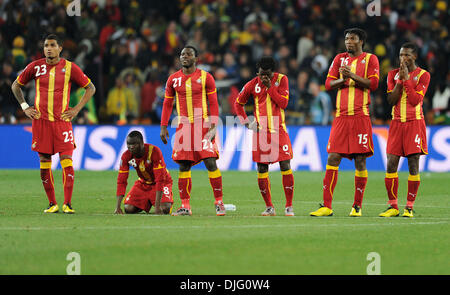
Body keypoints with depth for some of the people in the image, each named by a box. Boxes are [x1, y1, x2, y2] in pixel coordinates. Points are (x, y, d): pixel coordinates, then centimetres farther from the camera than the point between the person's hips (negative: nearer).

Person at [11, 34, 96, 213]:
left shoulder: (70, 68, 1)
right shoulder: (35, 67, 4)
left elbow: (90, 88, 10)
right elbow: (16, 85, 18)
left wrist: (77, 109, 2)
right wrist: (25, 107, 8)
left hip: (62, 120, -2)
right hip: (40, 121, 2)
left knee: (67, 161, -10)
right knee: (44, 162, 3)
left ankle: (67, 204, -8)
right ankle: (52, 204, 12)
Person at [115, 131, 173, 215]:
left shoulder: (154, 152, -32)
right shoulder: (126, 156, -19)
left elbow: (160, 180, -33)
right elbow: (121, 182, -17)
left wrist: (157, 206, -38)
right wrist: (118, 207, -26)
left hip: (163, 182, -4)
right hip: (143, 182, 4)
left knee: (165, 210, -27)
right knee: (129, 209, -15)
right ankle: (147, 204, 18)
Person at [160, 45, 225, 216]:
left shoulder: (206, 77, 0)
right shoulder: (174, 79, 9)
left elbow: (213, 103, 1)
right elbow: (167, 104, 15)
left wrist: (213, 125, -8)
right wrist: (163, 127, 8)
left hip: (203, 125, -3)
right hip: (183, 126, 3)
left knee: (210, 162, -9)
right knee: (184, 165, 2)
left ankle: (219, 202, -3)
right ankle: (185, 206, 5)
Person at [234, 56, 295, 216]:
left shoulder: (281, 80, 0)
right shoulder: (252, 84, 3)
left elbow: (283, 103, -9)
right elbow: (238, 103, 16)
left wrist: (270, 86, -14)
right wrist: (246, 122, 5)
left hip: (279, 130, -2)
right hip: (261, 131, 2)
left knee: (285, 166, -8)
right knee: (262, 169, 1)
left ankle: (289, 206, -1)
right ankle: (269, 207, 11)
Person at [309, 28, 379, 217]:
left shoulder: (370, 59, 5)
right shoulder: (340, 58, 16)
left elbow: (373, 84, -6)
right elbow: (328, 84, 11)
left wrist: (352, 75, -14)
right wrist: (344, 79, -8)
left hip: (361, 116, -3)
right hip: (341, 116, 3)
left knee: (360, 160, -2)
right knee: (333, 158, -4)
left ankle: (357, 206, 6)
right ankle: (326, 206, -4)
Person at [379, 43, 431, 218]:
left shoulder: (423, 75, 0)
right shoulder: (393, 74, 10)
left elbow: (415, 100, -11)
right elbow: (391, 100, -1)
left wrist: (406, 78, -13)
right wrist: (400, 79, -8)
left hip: (414, 123, -3)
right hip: (397, 123, 3)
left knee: (413, 165, -5)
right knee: (391, 164, -5)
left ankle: (409, 207, 0)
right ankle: (393, 206, 2)